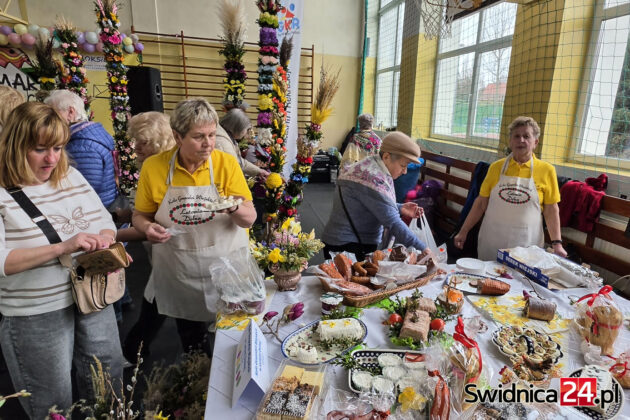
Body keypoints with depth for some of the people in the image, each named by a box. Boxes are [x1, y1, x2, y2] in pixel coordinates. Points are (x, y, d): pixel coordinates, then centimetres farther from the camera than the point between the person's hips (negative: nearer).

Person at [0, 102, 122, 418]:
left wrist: (105, 244, -13)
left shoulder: (72, 177, 3)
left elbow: (104, 220, 8)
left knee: (108, 382, 22)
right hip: (37, 315, -4)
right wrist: (61, 247, -31)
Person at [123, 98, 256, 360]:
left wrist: (234, 208, -31)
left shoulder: (227, 163, -11)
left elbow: (249, 219, -9)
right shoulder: (153, 167, -8)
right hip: (178, 274, 1)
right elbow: (140, 215, 3)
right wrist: (148, 228, -19)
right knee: (191, 341, 22)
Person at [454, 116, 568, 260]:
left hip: (526, 243, -1)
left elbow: (551, 210, 1)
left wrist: (557, 243, -6)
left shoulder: (546, 170, -1)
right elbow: (481, 202, 4)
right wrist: (463, 231, 2)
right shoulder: (496, 167, 2)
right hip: (492, 241, 1)